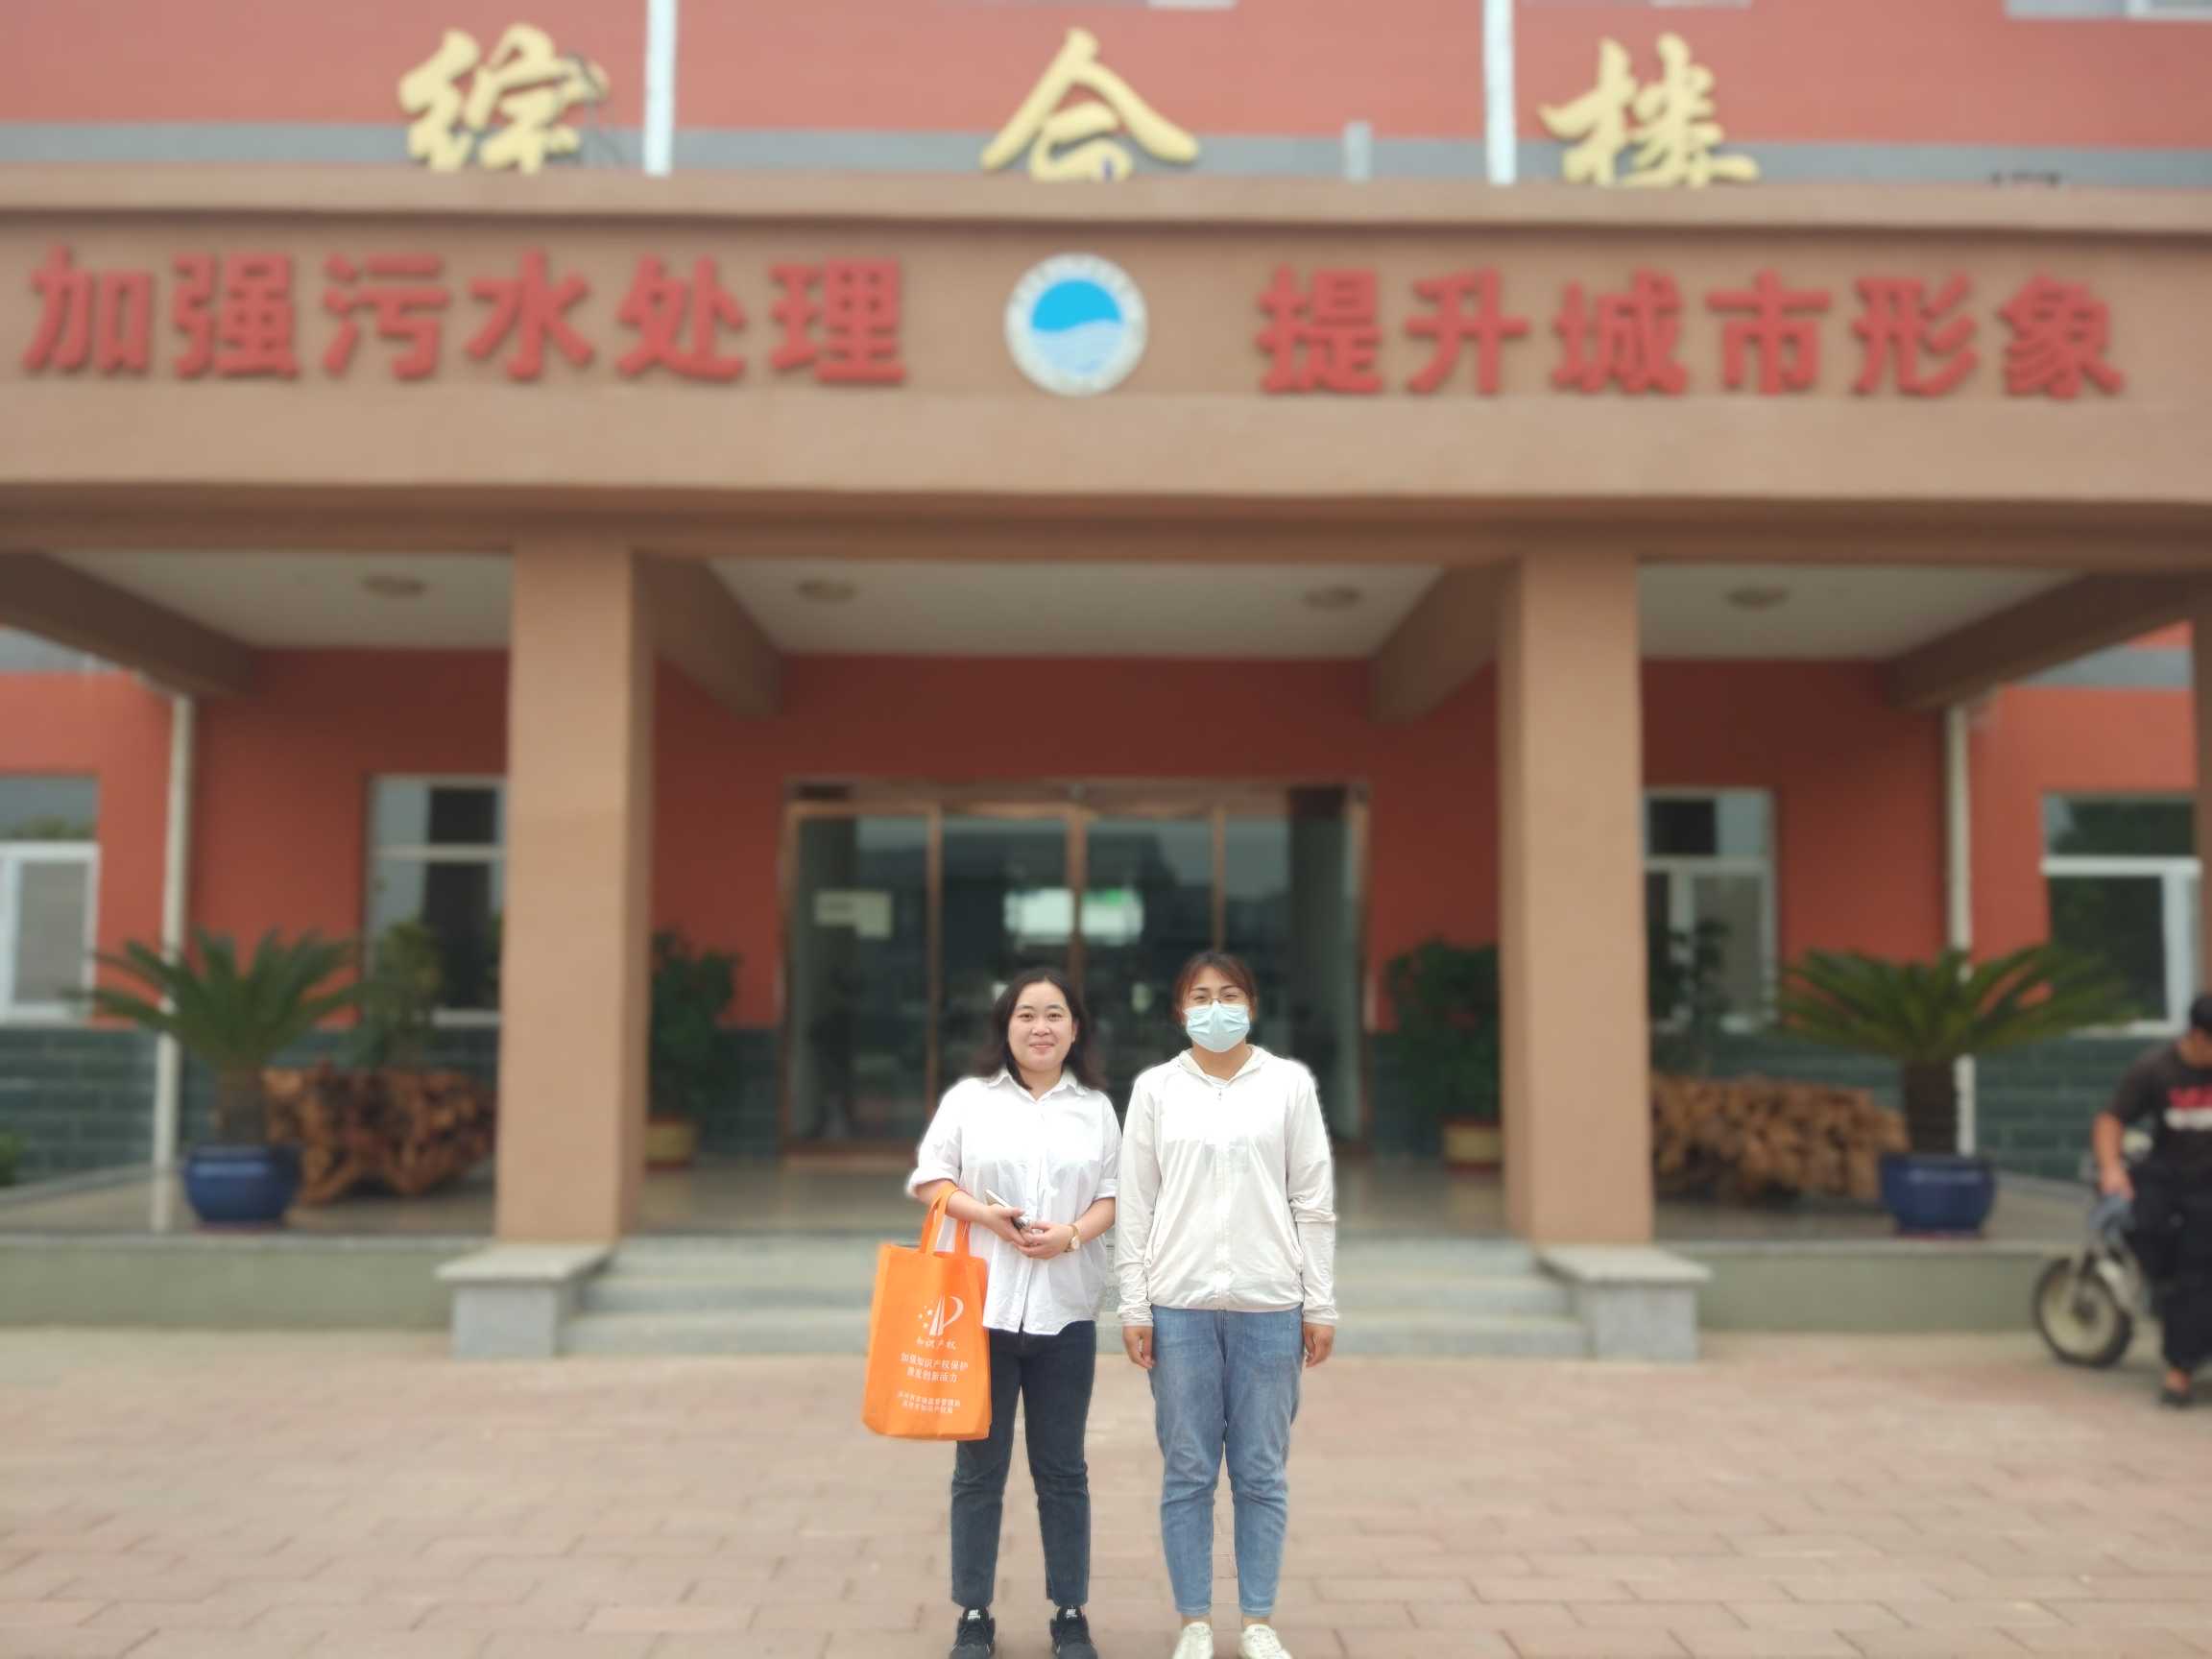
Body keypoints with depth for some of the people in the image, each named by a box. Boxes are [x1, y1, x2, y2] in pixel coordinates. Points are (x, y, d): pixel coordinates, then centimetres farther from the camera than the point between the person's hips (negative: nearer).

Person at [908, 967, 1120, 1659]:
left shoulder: (1096, 1108, 8)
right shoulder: (969, 1098, 3)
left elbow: (1114, 1195, 6)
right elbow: (929, 1179, 2)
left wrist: (1074, 1233, -13)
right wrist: (986, 1215, -14)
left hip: (1065, 1311, 1)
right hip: (981, 1306, -1)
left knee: (1062, 1470, 9)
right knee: (979, 1468, 6)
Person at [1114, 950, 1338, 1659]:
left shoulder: (1289, 1084, 3)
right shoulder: (1155, 1089, 4)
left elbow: (1314, 1202, 4)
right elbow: (1134, 1206, 4)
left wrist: (1320, 1305, 2)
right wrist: (1134, 1307, -1)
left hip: (1269, 1305, 0)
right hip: (1180, 1305, 0)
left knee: (1261, 1473, 6)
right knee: (1187, 1473, 5)